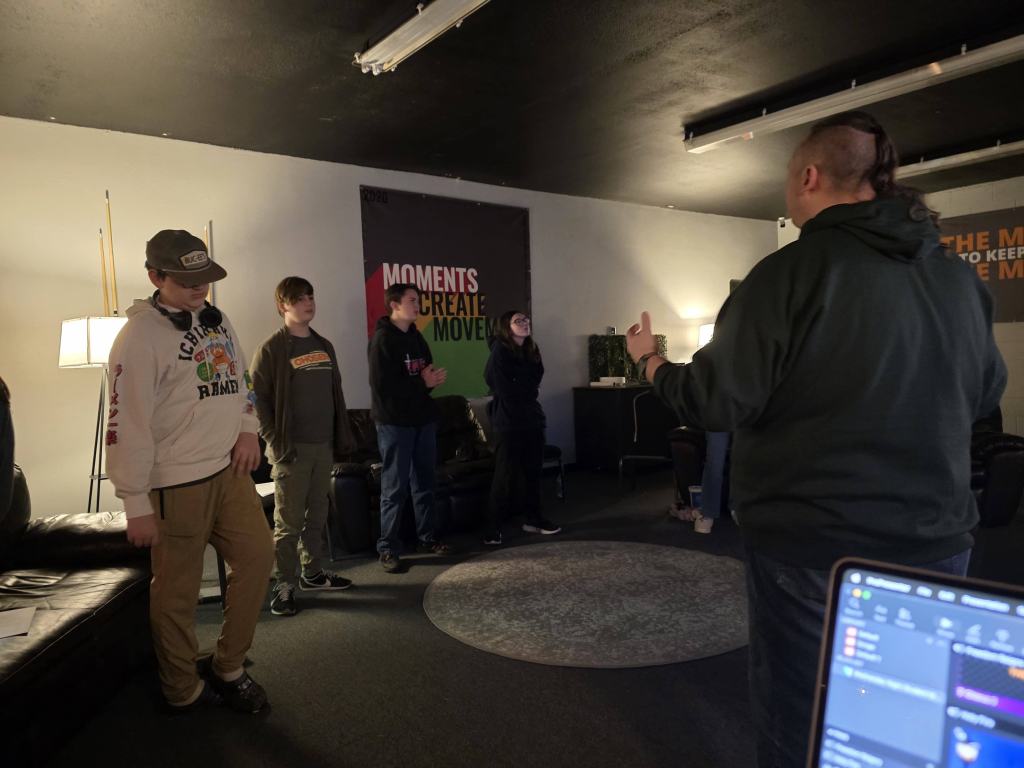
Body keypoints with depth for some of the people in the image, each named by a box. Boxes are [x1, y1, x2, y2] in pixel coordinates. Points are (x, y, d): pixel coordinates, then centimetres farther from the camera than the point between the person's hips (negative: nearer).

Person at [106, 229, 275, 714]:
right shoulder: (139, 336, -13)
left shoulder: (216, 320, 10)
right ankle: (183, 689, 25)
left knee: (257, 555, 8)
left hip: (229, 470, 7)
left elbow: (240, 377, 21)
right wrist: (136, 504, -15)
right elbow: (127, 424, -16)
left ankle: (228, 668, 25)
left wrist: (248, 429, 3)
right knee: (178, 589, 5)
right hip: (176, 483, -7)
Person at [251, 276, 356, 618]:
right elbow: (259, 400, -10)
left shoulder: (324, 346, 12)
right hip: (292, 448, -6)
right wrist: (276, 442, -14)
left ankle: (312, 572, 29)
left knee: (317, 514, 15)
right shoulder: (271, 350, -7)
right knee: (289, 521, 0)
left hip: (324, 445, 6)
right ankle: (285, 585, 10)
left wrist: (343, 437, 11)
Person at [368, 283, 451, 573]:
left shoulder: (416, 337, 14)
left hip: (423, 419, 8)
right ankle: (386, 548, 8)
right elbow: (382, 386, -19)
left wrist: (434, 378, -6)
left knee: (424, 482, 14)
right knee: (395, 487, -2)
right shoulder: (382, 339, -11)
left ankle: (426, 537, 26)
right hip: (395, 423, -8)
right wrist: (422, 383, -16)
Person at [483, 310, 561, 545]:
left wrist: (522, 390, -2)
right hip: (508, 421, -6)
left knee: (533, 470, 11)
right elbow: (504, 389, -14)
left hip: (532, 416, 7)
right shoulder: (499, 351, -10)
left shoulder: (532, 349, 9)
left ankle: (533, 519, 24)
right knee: (505, 474, -5)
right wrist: (529, 389, -2)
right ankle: (493, 527, 3)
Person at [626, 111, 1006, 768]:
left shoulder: (795, 270, -15)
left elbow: (715, 402, -15)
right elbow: (986, 393, 15)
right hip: (937, 543, 6)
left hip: (812, 546, -5)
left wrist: (649, 359, 3)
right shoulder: (961, 277, 3)